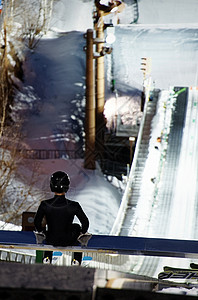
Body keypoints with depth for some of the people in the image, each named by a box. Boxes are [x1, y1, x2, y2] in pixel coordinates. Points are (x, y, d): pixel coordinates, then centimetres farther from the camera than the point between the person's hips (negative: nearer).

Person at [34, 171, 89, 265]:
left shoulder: (45, 204, -19)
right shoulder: (74, 206, -20)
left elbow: (37, 223, -6)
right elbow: (85, 223, -9)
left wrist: (42, 232, 14)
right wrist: (82, 233, 12)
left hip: (51, 241, 1)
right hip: (68, 241, -1)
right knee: (77, 227, 31)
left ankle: (47, 258, 41)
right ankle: (76, 260, 35)